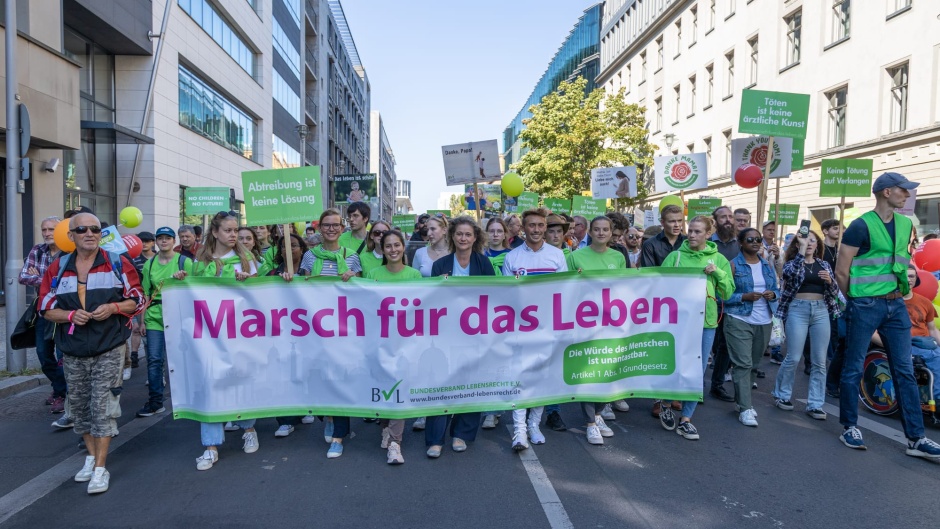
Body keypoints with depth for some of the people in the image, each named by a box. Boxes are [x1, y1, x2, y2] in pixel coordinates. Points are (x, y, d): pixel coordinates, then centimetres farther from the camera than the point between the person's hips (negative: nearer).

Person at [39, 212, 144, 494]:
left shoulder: (118, 263, -2)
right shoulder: (57, 268, 4)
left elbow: (137, 300, 1)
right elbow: (46, 309, 6)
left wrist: (113, 307, -17)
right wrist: (70, 315, -14)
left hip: (109, 350, -3)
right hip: (72, 352, 4)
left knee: (102, 406, -4)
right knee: (79, 405, 13)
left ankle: (100, 468, 3)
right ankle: (91, 456, 31)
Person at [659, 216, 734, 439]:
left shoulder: (719, 259, 6)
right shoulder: (675, 256, -1)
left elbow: (727, 293, 3)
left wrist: (717, 272, -10)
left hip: (706, 321, 3)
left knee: (698, 372, 7)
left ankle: (685, 420, 20)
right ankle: (665, 405, 28)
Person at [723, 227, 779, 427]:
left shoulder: (768, 265, 13)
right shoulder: (732, 265, -4)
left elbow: (776, 290, 16)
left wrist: (773, 295, -6)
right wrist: (744, 297, -20)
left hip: (764, 322, 6)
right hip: (739, 321, -5)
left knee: (754, 364, 11)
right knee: (742, 364, -8)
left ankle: (742, 400, 26)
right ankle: (744, 408, -3)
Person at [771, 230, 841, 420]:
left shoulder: (824, 265, 14)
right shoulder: (791, 263, 5)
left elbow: (834, 293, 12)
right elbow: (791, 273, -21)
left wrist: (830, 281, -8)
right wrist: (801, 249, -20)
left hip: (821, 311, 4)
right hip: (798, 310, -3)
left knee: (819, 361, 2)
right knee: (793, 358, -2)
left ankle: (815, 404, 9)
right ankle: (781, 395, 17)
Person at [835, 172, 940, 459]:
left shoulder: (905, 225, 10)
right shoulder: (861, 226, -11)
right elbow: (841, 271, -10)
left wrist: (898, 292, 17)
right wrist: (856, 299, 1)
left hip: (896, 306, 7)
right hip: (865, 306, -6)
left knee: (905, 371, 7)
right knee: (854, 369, 3)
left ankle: (916, 438, 12)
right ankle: (850, 428, 16)